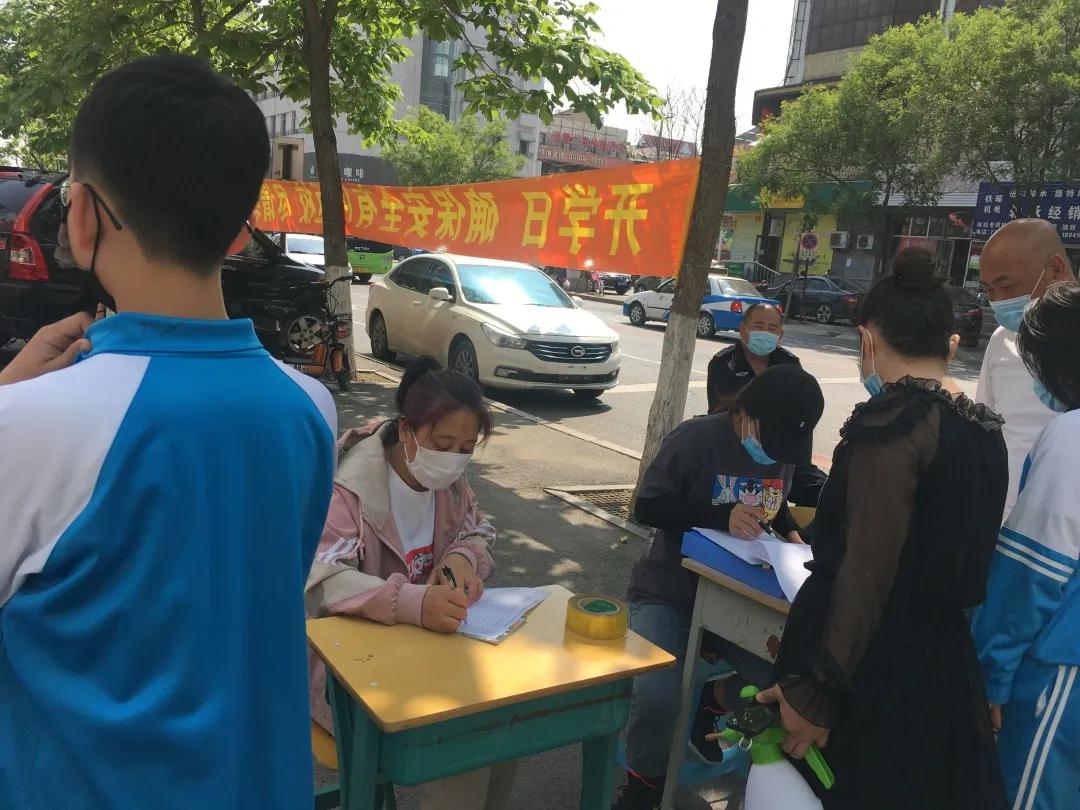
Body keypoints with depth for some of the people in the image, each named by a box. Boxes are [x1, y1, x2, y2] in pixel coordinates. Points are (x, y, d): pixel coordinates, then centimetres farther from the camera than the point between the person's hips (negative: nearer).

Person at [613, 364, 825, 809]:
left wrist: (790, 532, -3)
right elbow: (647, 507, -18)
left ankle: (712, 702, 21)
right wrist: (722, 517, -30)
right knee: (658, 697, -25)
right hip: (669, 594, -5)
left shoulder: (781, 453, 2)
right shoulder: (695, 439, -17)